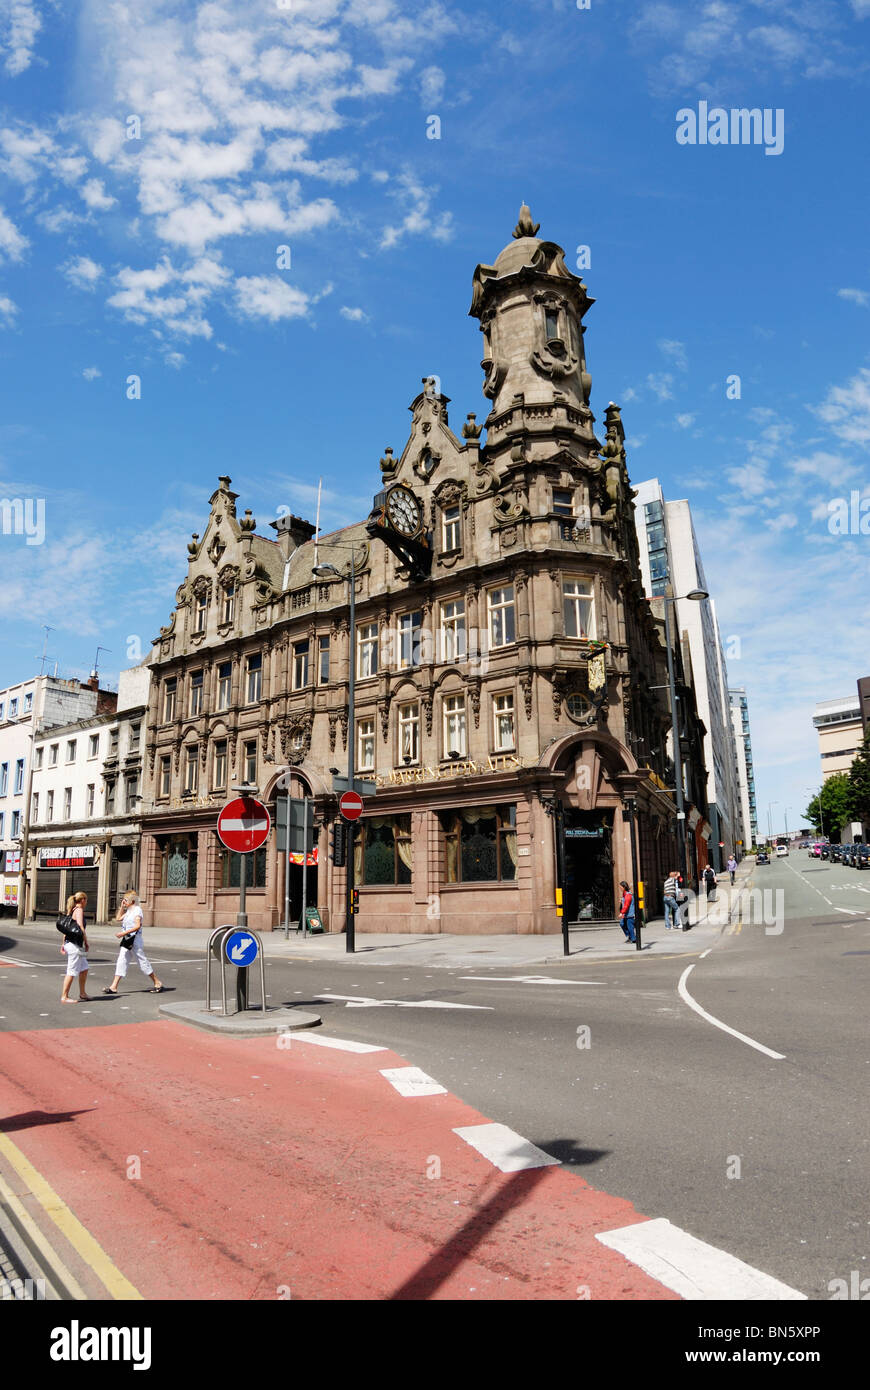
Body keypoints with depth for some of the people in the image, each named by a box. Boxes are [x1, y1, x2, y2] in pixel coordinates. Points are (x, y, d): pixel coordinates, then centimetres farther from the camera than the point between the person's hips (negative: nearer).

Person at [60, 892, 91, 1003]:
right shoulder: (79, 910, -12)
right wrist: (86, 943, -12)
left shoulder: (71, 911, 15)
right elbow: (81, 927, -19)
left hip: (69, 942, 10)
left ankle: (82, 993, 25)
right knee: (72, 971, -4)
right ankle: (64, 997, 0)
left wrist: (64, 944, 21)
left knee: (84, 969, 17)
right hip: (75, 944, -10)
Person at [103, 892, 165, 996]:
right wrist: (121, 907, 16)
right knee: (121, 961, 2)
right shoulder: (128, 911, 15)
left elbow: (137, 926, -22)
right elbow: (118, 918, 25)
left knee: (142, 962, -2)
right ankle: (114, 987, 2)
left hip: (135, 939, -8)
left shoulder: (137, 910, -12)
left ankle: (157, 983, 9)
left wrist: (124, 933, -26)